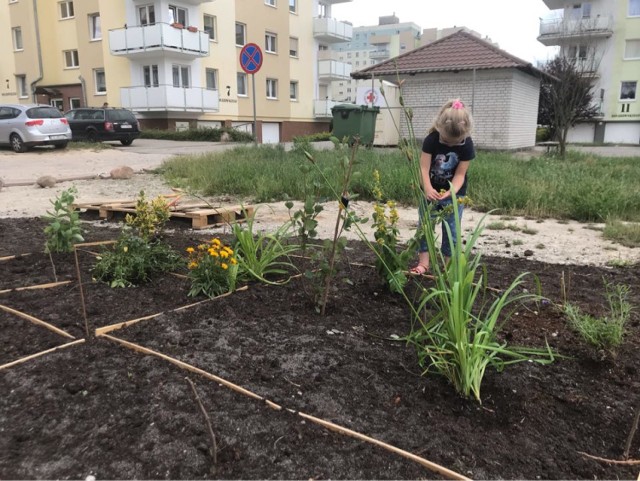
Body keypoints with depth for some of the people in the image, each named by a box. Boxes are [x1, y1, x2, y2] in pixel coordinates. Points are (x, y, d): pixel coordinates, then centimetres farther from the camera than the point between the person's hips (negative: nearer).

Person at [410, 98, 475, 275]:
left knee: (451, 231, 2)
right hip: (431, 191, 1)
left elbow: (460, 174, -16)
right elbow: (424, 167, -22)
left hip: (454, 194, 0)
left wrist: (451, 192, -33)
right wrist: (427, 189, -38)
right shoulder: (431, 140, -19)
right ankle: (423, 262, 13)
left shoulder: (467, 145, -17)